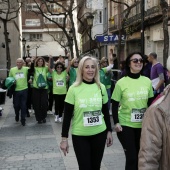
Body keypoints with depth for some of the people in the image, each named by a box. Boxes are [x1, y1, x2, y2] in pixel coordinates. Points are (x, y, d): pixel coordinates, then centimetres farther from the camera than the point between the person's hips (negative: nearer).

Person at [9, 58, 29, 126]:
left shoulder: (26, 69, -3)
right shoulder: (12, 70, 1)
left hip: (24, 90, -1)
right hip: (16, 90, 1)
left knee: (23, 105, 3)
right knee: (16, 105, 12)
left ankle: (23, 119, 14)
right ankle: (17, 115, 41)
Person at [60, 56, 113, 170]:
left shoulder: (101, 87, 0)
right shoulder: (74, 89, -9)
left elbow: (106, 111, 9)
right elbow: (67, 115, -6)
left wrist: (109, 131, 9)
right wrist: (64, 138, -8)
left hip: (99, 134, 3)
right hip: (80, 136, -3)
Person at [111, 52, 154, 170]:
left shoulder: (147, 81, 0)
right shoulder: (121, 83, -10)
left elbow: (151, 103, 9)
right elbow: (114, 105, -6)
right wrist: (116, 123, -14)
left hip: (143, 125, 4)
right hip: (125, 125, -4)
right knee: (132, 158, -3)